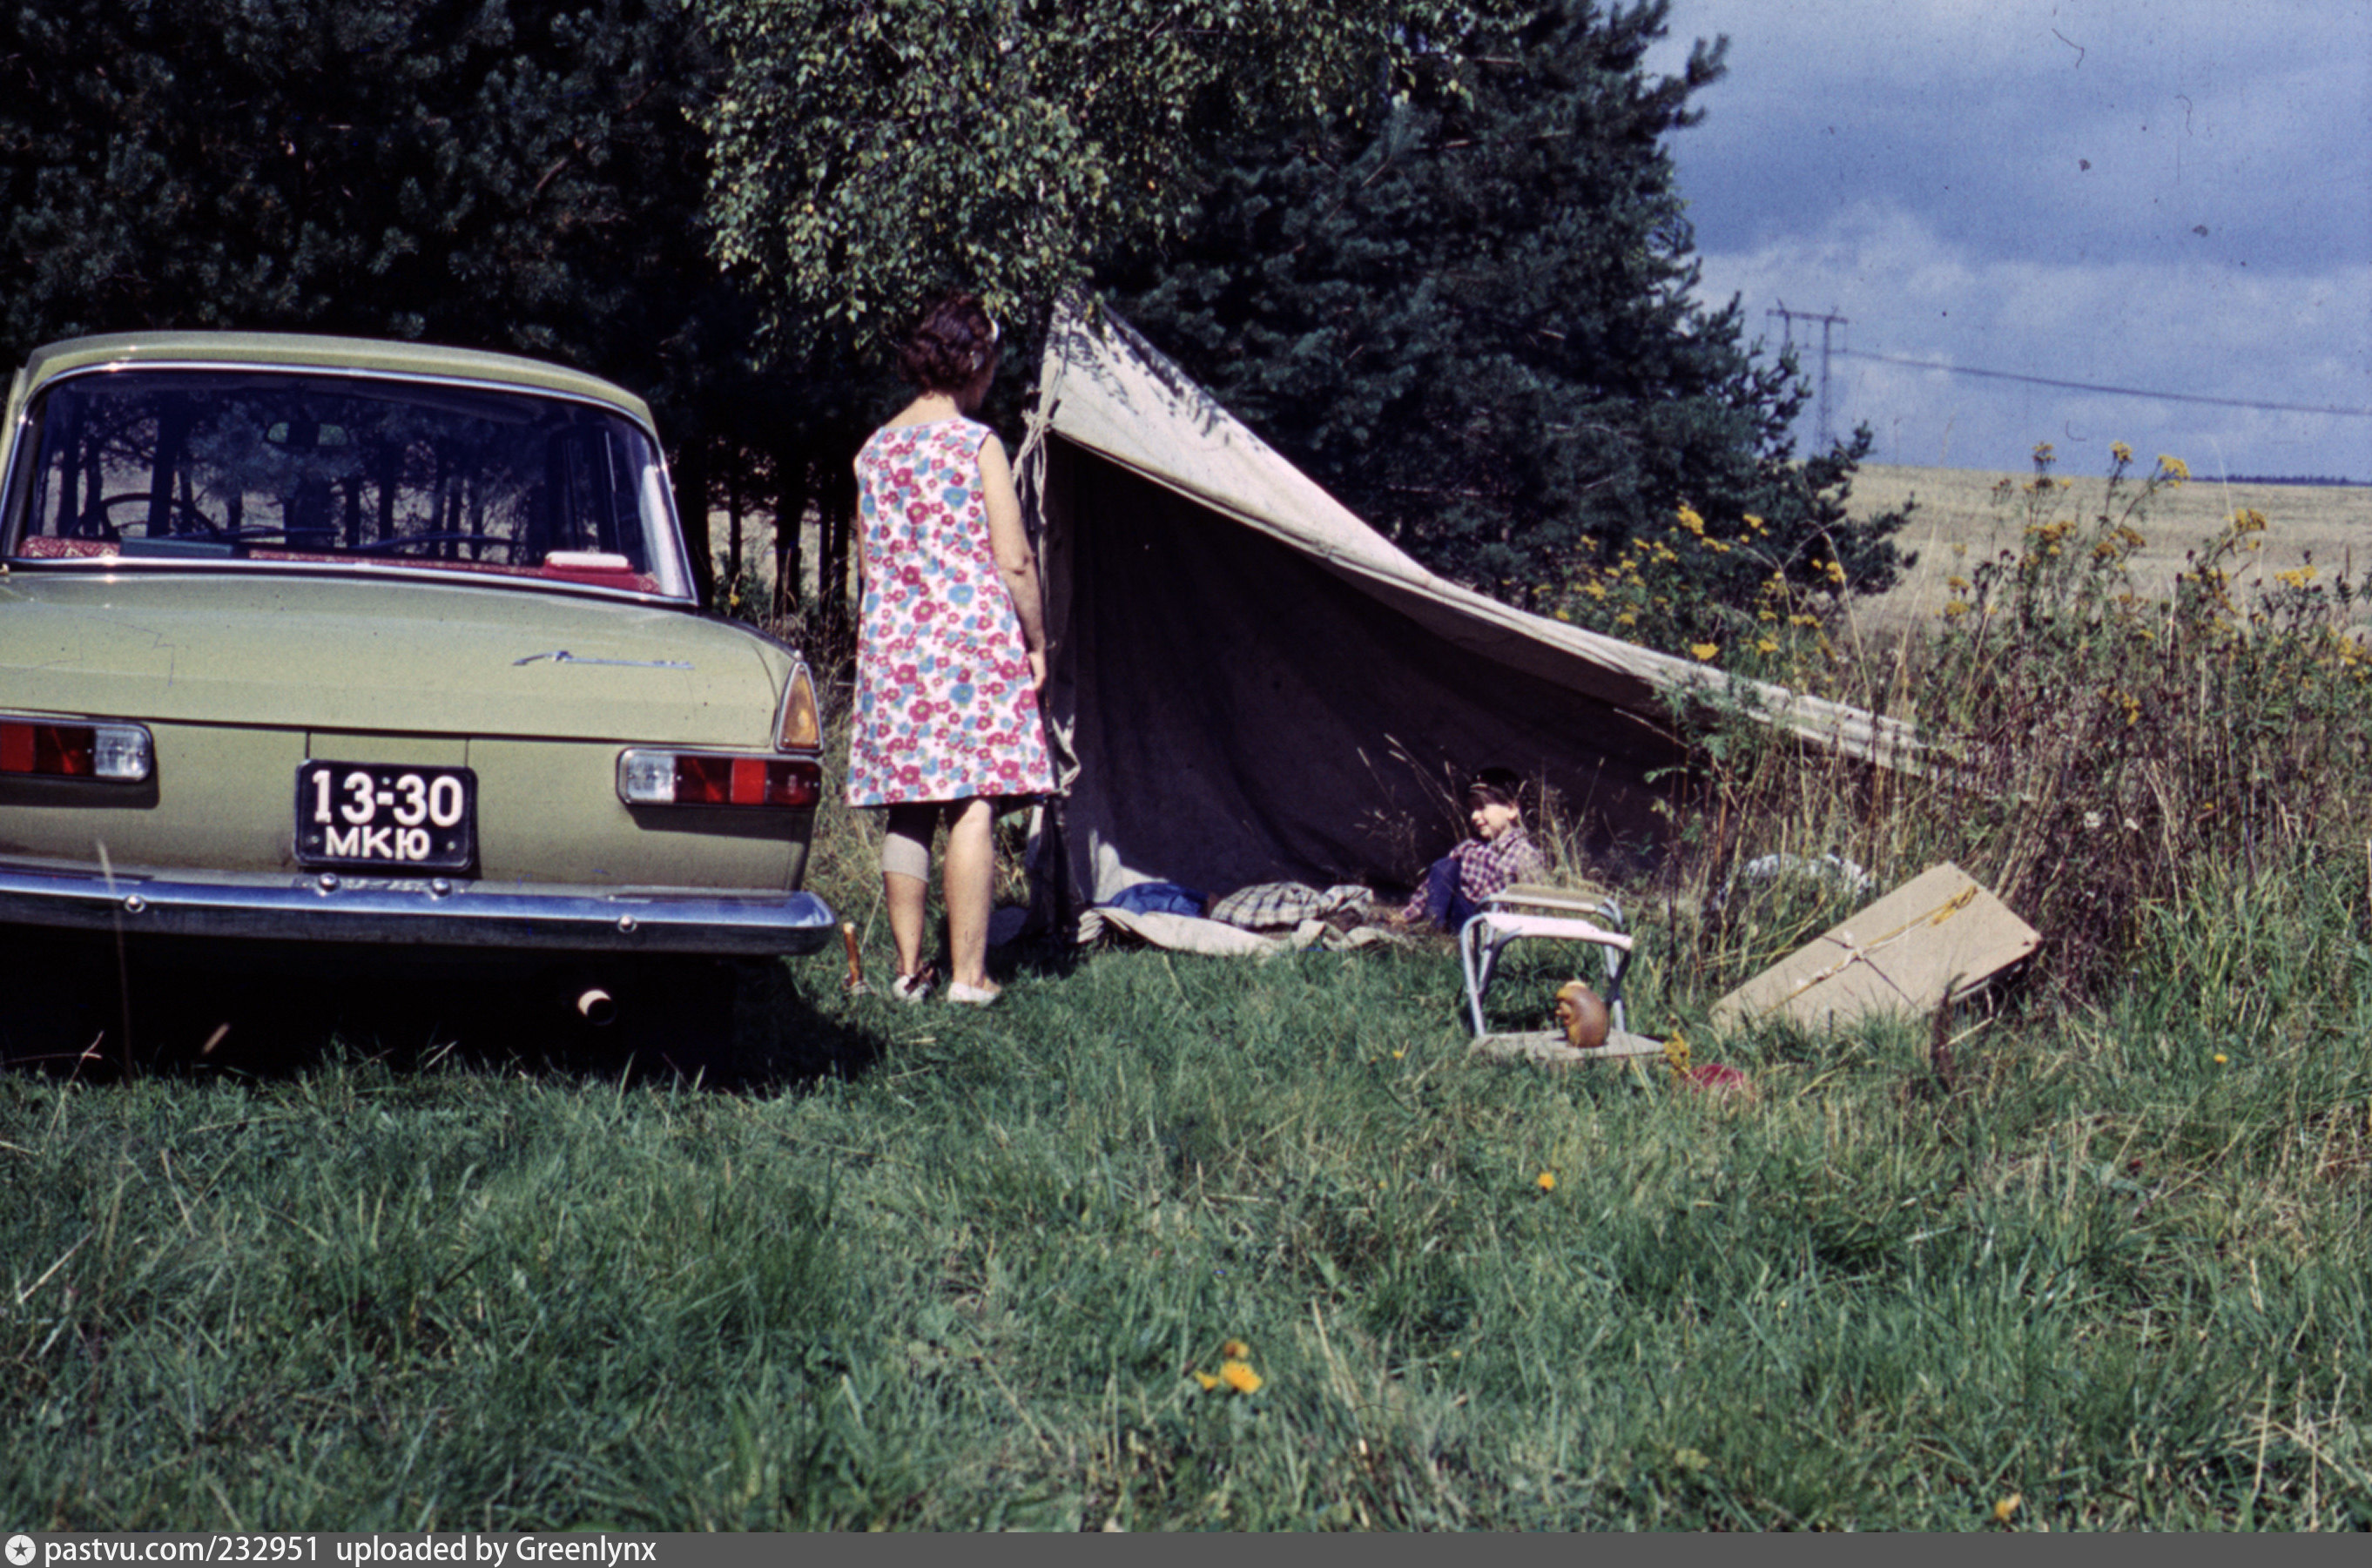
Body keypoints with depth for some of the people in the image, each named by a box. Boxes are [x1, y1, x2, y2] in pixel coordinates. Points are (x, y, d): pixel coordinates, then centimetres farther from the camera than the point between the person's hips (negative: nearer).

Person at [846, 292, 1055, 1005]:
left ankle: (910, 968, 11)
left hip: (891, 644, 5)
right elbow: (1014, 561, -8)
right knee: (973, 805, -4)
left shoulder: (875, 450, 10)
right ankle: (968, 974, -5)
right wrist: (1035, 641, 4)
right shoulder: (976, 444, -7)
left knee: (907, 808, 9)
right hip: (973, 637, -5)